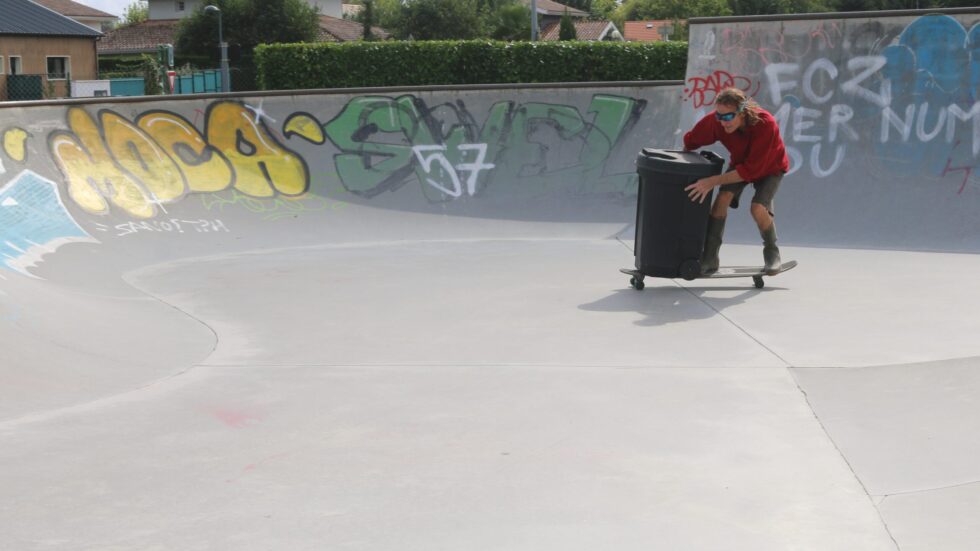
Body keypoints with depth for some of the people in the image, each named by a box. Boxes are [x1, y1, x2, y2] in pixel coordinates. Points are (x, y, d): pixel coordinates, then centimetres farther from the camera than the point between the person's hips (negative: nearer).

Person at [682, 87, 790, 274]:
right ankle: (709, 259, -14)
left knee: (758, 207, -25)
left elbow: (751, 170, -40)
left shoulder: (765, 124, -41)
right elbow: (690, 143, -11)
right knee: (722, 198, -22)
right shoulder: (715, 121, -30)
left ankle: (772, 255, 3)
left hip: (769, 166, -3)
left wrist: (713, 181, -44)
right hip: (740, 162, 4)